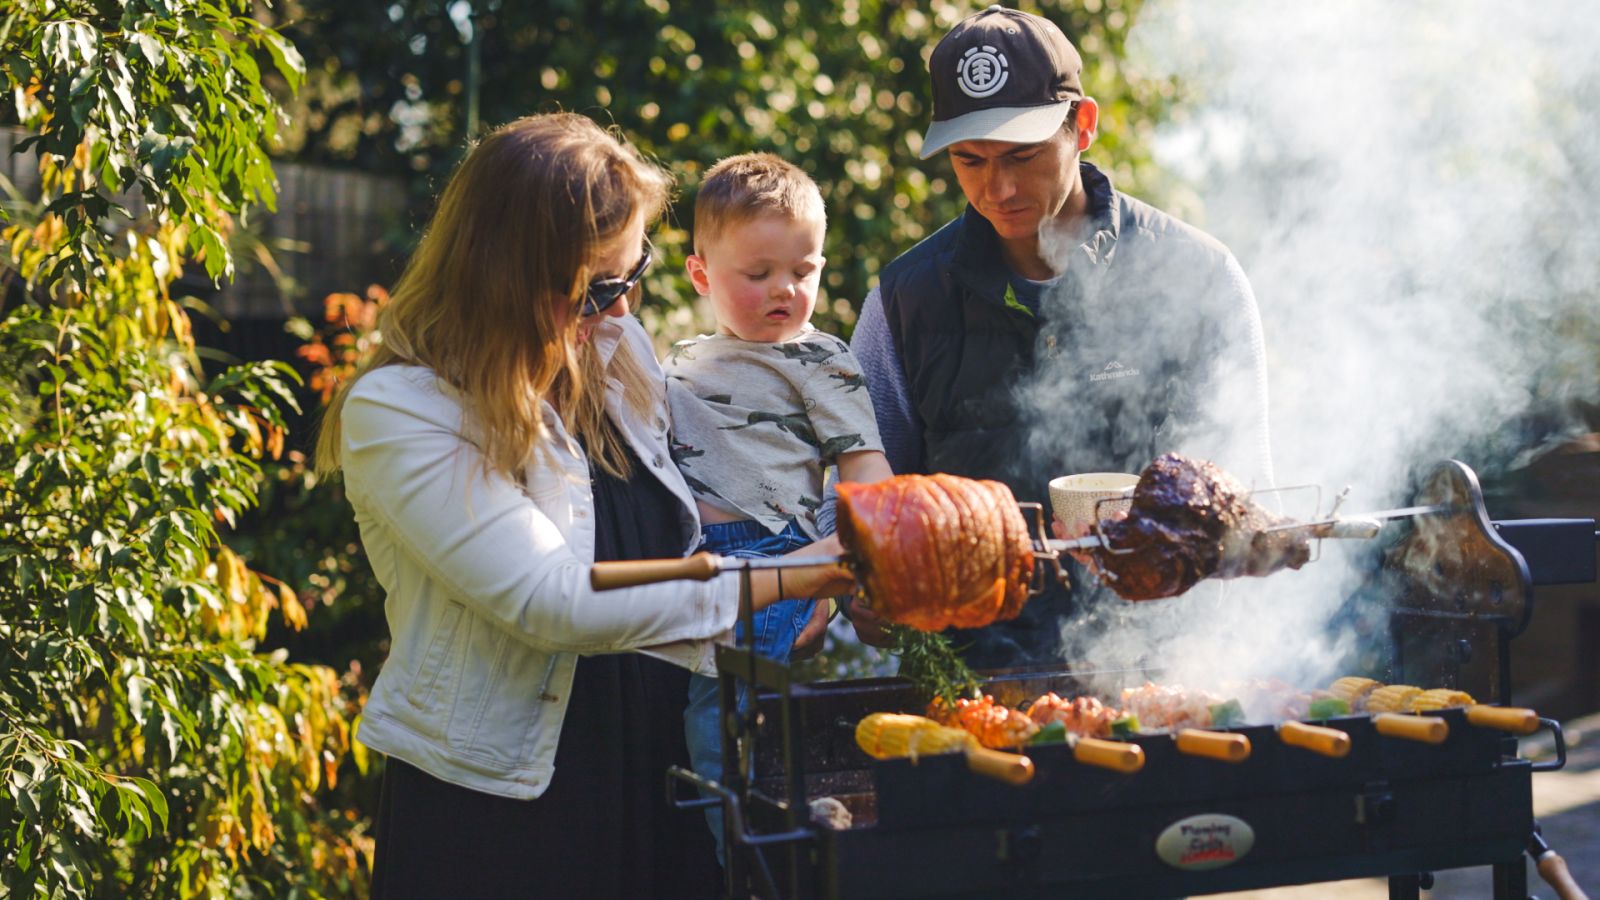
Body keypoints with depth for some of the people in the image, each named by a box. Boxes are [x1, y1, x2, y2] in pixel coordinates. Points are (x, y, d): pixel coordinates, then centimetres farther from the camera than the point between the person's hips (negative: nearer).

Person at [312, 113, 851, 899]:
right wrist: (772, 584, -21)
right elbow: (551, 600, -24)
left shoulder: (615, 348, 5)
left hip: (659, 777, 6)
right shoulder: (396, 413, -16)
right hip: (495, 810, -6)